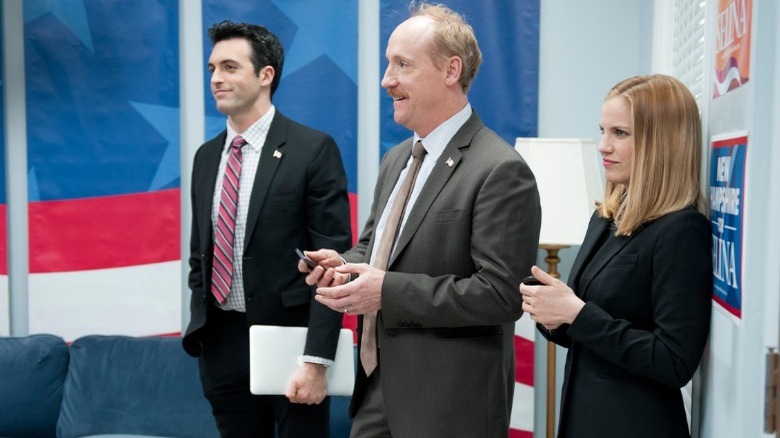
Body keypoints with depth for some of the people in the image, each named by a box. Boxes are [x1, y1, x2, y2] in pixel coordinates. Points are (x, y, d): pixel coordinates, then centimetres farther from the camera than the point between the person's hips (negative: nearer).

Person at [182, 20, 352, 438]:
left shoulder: (313, 149, -9)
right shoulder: (206, 156, 9)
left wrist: (316, 358, -17)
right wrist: (198, 327, 10)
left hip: (289, 338, -5)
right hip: (221, 341, 6)